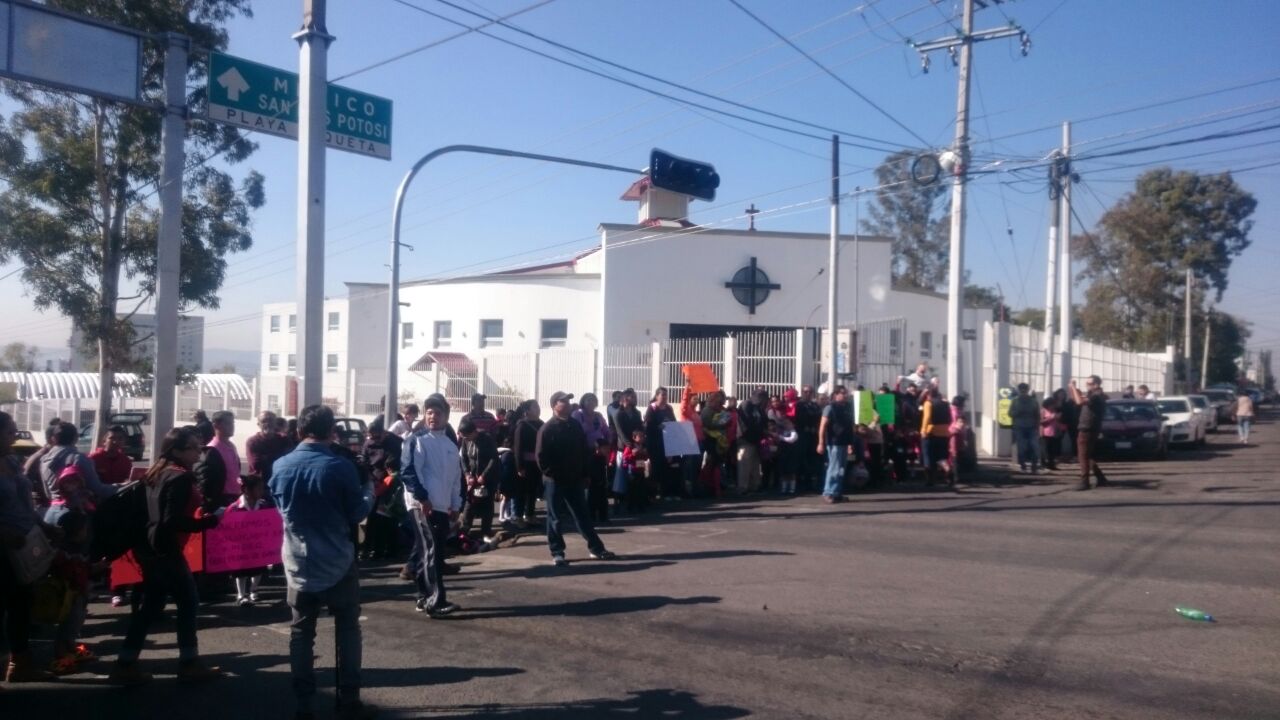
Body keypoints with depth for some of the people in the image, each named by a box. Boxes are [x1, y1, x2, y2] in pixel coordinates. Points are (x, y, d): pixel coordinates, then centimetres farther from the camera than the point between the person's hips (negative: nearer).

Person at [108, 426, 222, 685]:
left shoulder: (157, 473, 11)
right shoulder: (181, 478, -16)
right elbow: (173, 521, -24)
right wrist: (209, 521, -22)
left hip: (150, 547, 9)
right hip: (165, 550, -9)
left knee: (151, 606, 15)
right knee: (188, 603, 2)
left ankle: (126, 665, 16)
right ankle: (189, 663, 9)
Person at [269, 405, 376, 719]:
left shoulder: (280, 467, -2)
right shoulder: (341, 467, -14)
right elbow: (357, 514, -5)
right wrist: (369, 490, 12)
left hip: (298, 563, 3)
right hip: (338, 563, -3)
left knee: (301, 633, 9)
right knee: (347, 630, 10)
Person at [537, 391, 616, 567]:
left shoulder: (576, 426, 8)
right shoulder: (547, 429, -10)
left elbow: (584, 451, 13)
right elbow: (541, 457, -12)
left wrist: (584, 473, 8)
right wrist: (551, 474, -12)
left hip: (574, 480, 5)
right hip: (554, 481, -5)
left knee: (583, 515, 11)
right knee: (555, 518, 3)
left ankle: (596, 548, 16)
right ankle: (557, 552, 10)